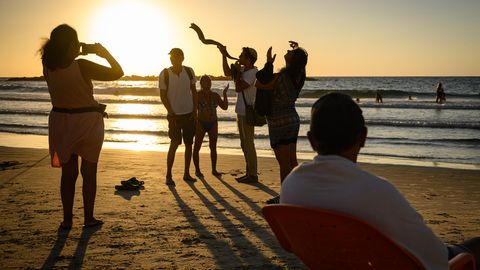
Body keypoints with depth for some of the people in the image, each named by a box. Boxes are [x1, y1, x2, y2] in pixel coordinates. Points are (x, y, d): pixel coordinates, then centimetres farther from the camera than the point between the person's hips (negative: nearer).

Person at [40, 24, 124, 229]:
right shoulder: (82, 66, -20)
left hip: (60, 122, 4)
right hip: (87, 122, -4)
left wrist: (78, 53, 12)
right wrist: (105, 53, 1)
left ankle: (67, 219, 16)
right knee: (89, 171, 10)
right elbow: (118, 73, -12)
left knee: (68, 172, 14)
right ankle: (88, 218, 16)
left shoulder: (48, 67, -6)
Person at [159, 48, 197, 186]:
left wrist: (195, 110, 1)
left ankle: (186, 174, 18)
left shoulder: (189, 71, 1)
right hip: (174, 114, -3)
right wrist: (171, 113, -13)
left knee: (189, 143, 7)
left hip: (189, 113, 4)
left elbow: (194, 92, 8)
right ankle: (168, 176, -4)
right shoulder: (164, 74, -7)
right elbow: (163, 96, -5)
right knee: (175, 143, -12)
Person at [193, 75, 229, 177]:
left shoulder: (215, 96, 3)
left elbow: (225, 107, -2)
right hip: (201, 124, -3)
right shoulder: (197, 95, -8)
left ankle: (214, 170, 16)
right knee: (197, 147, -1)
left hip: (213, 124, 3)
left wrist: (225, 94, -10)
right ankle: (197, 170, 11)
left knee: (213, 147, 6)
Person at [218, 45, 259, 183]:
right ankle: (249, 173, 22)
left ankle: (253, 175, 1)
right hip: (241, 112, 10)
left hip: (248, 113, -10)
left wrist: (237, 72, -10)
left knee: (248, 143, -6)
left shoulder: (252, 72, -16)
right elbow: (227, 73, 16)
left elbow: (238, 88, -23)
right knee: (244, 144, 14)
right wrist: (224, 55, 12)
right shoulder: (243, 70, 11)